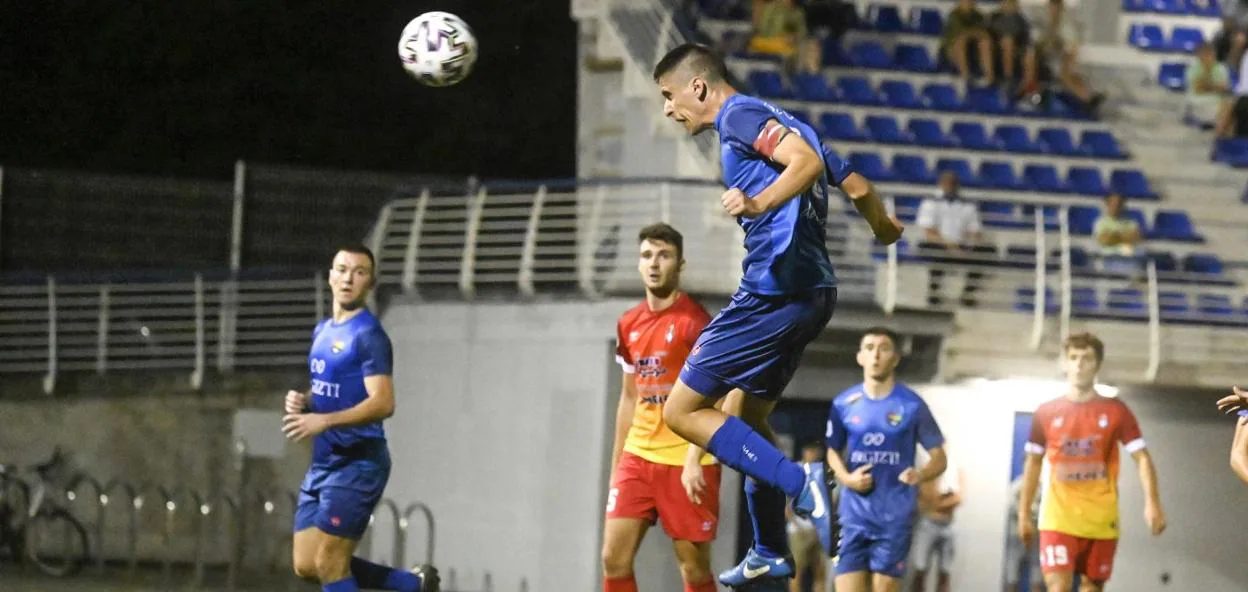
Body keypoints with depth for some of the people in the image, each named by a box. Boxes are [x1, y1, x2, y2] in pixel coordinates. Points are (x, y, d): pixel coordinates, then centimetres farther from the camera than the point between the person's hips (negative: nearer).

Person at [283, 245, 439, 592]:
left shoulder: (369, 336, -12)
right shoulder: (323, 331, 15)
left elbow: (383, 404, -22)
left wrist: (324, 421, -30)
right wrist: (303, 402, 5)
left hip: (357, 463, -9)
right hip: (323, 462, 9)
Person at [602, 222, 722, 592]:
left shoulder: (694, 321, -8)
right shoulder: (629, 325, 12)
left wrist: (694, 461, -25)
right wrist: (615, 465, 19)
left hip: (685, 461, -6)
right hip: (638, 456, 6)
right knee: (614, 558, -4)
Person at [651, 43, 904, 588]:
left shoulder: (740, 115, -5)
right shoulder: (777, 123, 22)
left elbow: (808, 160, -22)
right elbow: (856, 186, 27)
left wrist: (759, 203, -38)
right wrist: (883, 227, 47)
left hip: (774, 291, -10)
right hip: (813, 293, 10)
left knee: (683, 411, -6)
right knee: (747, 417, 24)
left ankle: (798, 482, -17)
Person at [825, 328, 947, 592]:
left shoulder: (912, 405, -1)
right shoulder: (844, 404, 5)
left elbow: (939, 458, 4)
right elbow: (833, 452, 17)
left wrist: (920, 475, -18)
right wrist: (846, 478, -4)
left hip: (895, 514, -2)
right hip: (855, 512, 2)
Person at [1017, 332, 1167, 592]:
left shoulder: (1115, 411, 1)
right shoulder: (1047, 413, 4)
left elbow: (1142, 458, -2)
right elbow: (1033, 463, 13)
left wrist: (1152, 504, -17)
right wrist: (1024, 512, 11)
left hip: (1101, 520, 1)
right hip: (1058, 518, -1)